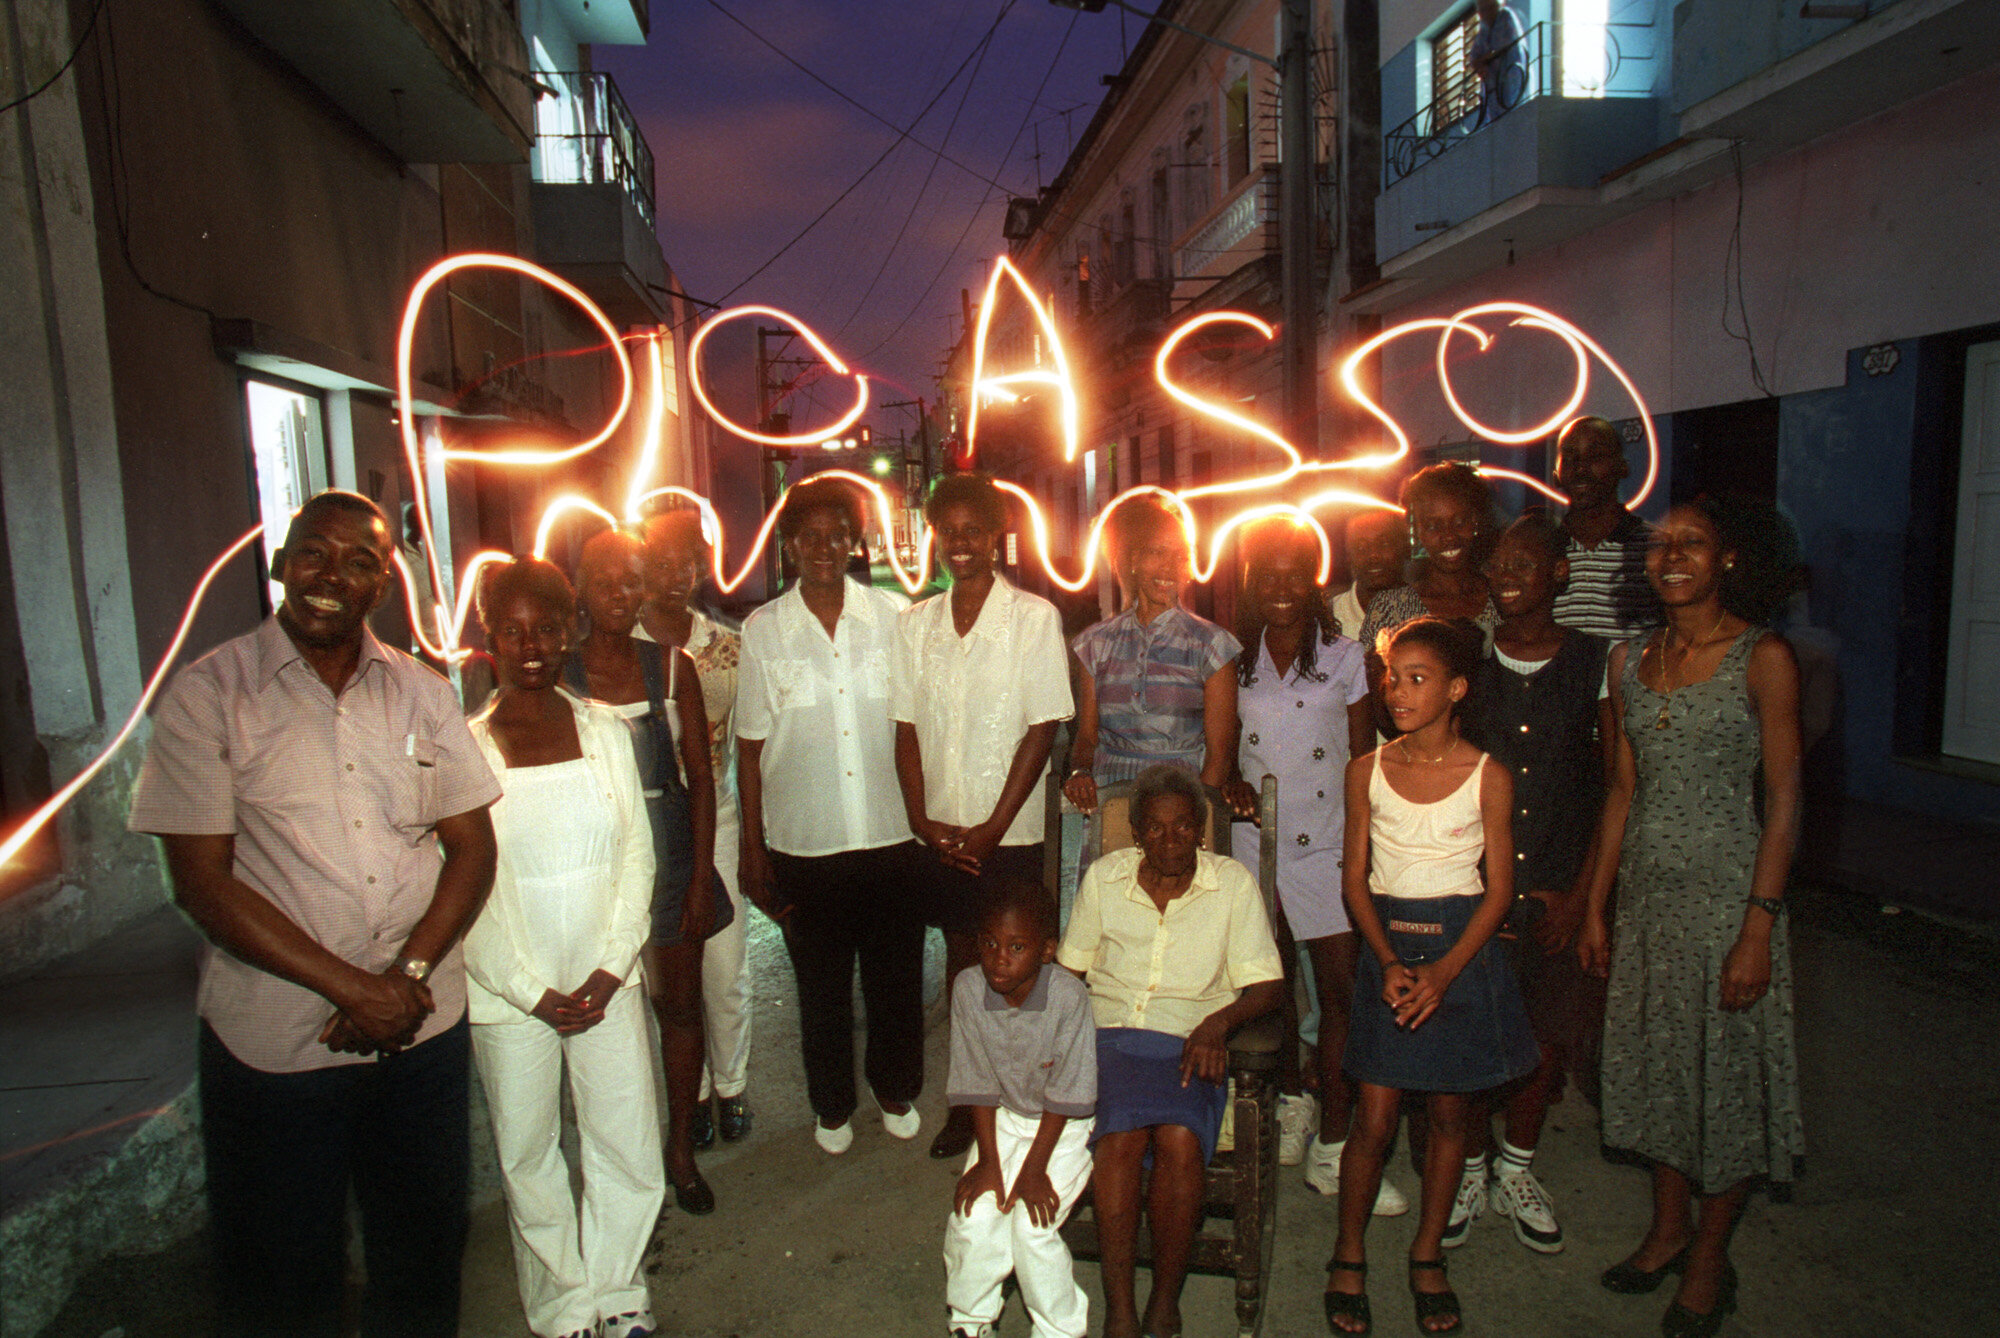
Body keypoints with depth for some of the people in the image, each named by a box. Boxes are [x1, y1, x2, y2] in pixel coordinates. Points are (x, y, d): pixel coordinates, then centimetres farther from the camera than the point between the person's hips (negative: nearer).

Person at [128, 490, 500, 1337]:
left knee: (422, 1264, 17)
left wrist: (412, 972, -11)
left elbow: (472, 849, 4)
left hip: (425, 1028, 3)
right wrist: (352, 987, -15)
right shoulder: (207, 695, -6)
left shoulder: (421, 694, 4)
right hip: (275, 1044, -3)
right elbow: (202, 882, -10)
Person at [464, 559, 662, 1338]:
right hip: (510, 996, -2)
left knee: (629, 1150, 8)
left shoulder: (605, 731, 2)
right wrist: (537, 993, -9)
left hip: (607, 983, 2)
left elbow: (637, 856, 1)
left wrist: (608, 972, -7)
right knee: (529, 1157, 11)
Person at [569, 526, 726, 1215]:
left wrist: (701, 875, -2)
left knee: (679, 1004, 9)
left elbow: (700, 777, 2)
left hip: (672, 856, 2)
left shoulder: (672, 666, 1)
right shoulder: (557, 673, -3)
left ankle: (681, 1149, 27)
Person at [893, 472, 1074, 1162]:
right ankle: (967, 1099, 28)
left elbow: (1043, 729, -10)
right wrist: (922, 819, -5)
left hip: (1008, 832, -3)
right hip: (938, 831, 4)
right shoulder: (915, 622, 5)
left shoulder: (1034, 617, -7)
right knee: (960, 957, 13)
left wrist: (991, 828, -13)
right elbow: (907, 728, 6)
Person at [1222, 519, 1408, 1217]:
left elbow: (1364, 761, 3)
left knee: (1342, 989, -4)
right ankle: (1292, 1099, 35)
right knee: (1271, 981, 11)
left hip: (1329, 844, -1)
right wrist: (1231, 783, -10)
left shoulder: (1345, 657, 2)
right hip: (1257, 840, 1)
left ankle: (1331, 1148, 7)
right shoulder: (1232, 659, 4)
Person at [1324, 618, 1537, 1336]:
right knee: (1374, 1120, 1)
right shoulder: (1367, 771, -1)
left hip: (1462, 949, 0)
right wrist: (1390, 962, -11)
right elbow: (1356, 879, 1)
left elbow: (1498, 888, -4)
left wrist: (1442, 972, -14)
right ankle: (1348, 1257, 20)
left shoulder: (1487, 776, -5)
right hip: (1386, 948, 0)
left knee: (1448, 1116, 10)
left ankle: (1427, 1256, 29)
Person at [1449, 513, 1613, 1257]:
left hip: (1559, 888, 0)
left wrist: (1580, 893, -5)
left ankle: (1517, 1170, 33)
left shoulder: (1595, 665, -1)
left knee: (1546, 1034, 11)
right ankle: (1470, 1168, 27)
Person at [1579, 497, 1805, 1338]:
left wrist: (1759, 927, -15)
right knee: (1655, 1055, 14)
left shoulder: (1762, 657, -9)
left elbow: (1783, 800, -10)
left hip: (1727, 888, -5)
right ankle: (1668, 1228, 34)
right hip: (1646, 888, 5)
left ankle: (1709, 1256, 25)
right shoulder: (1630, 661, 6)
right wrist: (1596, 906, 9)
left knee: (1726, 1065, 7)